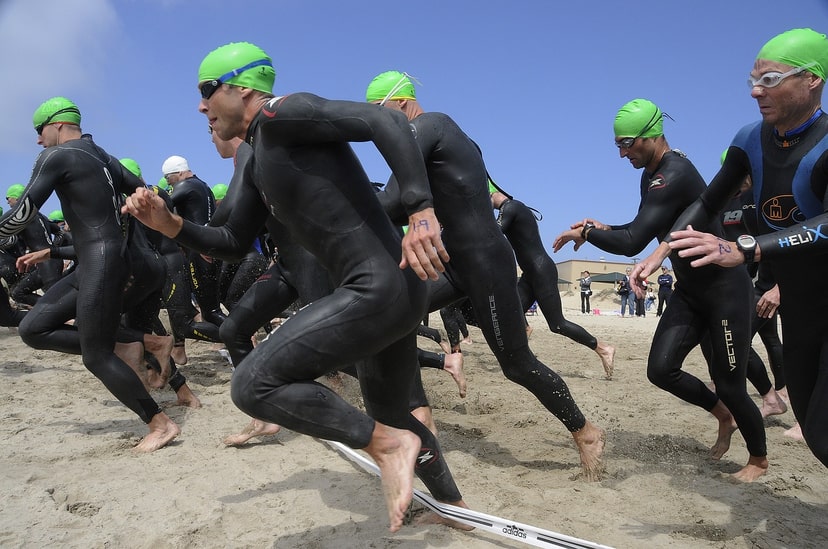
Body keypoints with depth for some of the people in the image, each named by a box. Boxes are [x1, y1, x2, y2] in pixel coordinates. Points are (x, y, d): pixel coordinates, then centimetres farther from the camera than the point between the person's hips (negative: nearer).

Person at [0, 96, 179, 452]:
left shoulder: (55, 157, -8)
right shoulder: (101, 156, 18)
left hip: (101, 262, -9)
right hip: (93, 263, 9)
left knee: (96, 358, -5)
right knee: (32, 329, 11)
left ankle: (161, 425, 1)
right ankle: (125, 347, 7)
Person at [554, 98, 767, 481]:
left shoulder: (673, 175, -26)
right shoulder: (652, 174, 6)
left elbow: (633, 243, -31)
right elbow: (642, 229, 18)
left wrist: (585, 233, -16)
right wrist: (600, 227, 1)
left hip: (726, 290, -9)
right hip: (690, 291, 9)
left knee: (729, 385, 1)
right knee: (661, 369, -1)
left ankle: (759, 459, 28)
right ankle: (723, 415, 26)